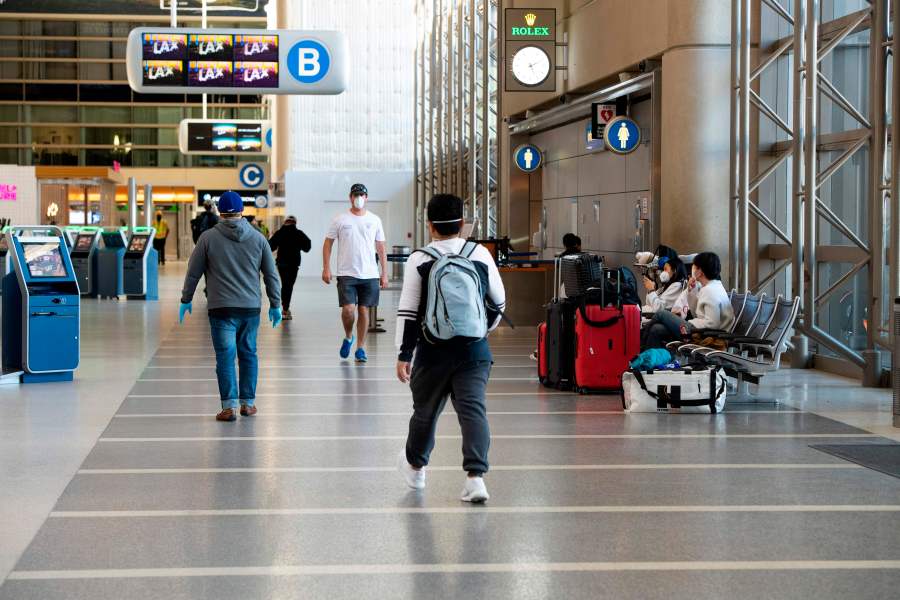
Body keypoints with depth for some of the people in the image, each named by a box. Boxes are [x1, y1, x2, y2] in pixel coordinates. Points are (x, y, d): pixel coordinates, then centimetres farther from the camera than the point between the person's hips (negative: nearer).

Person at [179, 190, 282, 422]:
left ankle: (229, 406, -6)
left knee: (225, 356, -2)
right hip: (251, 307, 3)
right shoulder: (258, 238, 5)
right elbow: (272, 275, 9)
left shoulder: (208, 237, -2)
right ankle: (248, 403, 17)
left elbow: (193, 273, 4)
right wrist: (275, 305, 17)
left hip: (221, 308, -2)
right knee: (248, 354, 13)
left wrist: (186, 300, 16)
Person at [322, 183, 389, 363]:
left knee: (364, 310, 3)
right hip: (346, 273, -2)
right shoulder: (340, 220, 2)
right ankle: (348, 337, 17)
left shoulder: (374, 220, 7)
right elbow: (328, 243, 6)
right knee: (348, 309, -12)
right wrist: (326, 268, -3)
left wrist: (384, 273, 6)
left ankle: (360, 348, 13)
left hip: (369, 274, 2)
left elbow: (381, 248, 11)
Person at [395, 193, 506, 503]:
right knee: (473, 409, -4)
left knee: (426, 410, 16)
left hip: (433, 351, 0)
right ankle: (475, 475, -16)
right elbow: (499, 302, 13)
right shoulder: (481, 254, 3)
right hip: (473, 350, 1)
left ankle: (415, 466, 38)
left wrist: (404, 354, 0)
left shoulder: (420, 260, -4)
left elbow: (408, 312, -5)